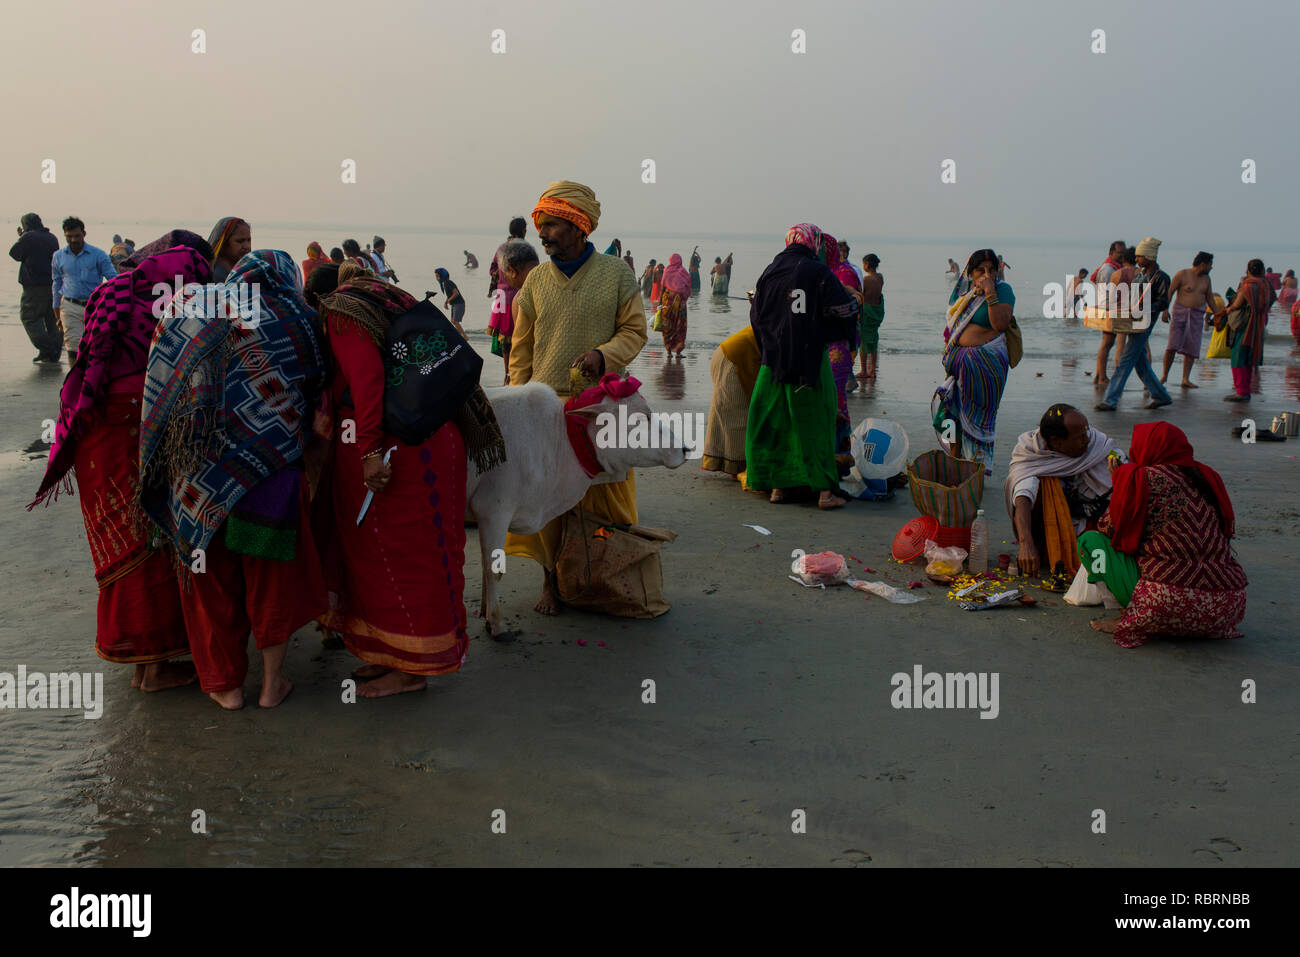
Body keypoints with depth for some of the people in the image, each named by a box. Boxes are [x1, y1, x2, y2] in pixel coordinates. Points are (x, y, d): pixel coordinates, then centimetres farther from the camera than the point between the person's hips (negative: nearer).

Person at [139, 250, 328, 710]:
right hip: (271, 477, -1)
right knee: (273, 574, 14)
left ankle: (226, 684, 23)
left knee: (214, 576, 14)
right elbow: (315, 388, 7)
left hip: (200, 476, 1)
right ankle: (272, 682, 22)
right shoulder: (297, 323, 1)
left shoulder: (201, 314, 4)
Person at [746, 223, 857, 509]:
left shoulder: (769, 271, 7)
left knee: (775, 423, 12)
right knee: (816, 422, 2)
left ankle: (777, 485, 13)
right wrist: (834, 335, 9)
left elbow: (757, 316, 13)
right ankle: (825, 490, 1)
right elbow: (844, 311, -10)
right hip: (810, 360, -4)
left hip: (774, 359, 4)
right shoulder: (818, 272, -8)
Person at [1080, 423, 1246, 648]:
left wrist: (1118, 483, 21)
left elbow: (1109, 529, 5)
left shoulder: (1142, 479, -4)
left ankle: (1133, 621, 0)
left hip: (1171, 603, -7)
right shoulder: (1207, 476, 13)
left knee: (1090, 540, 8)